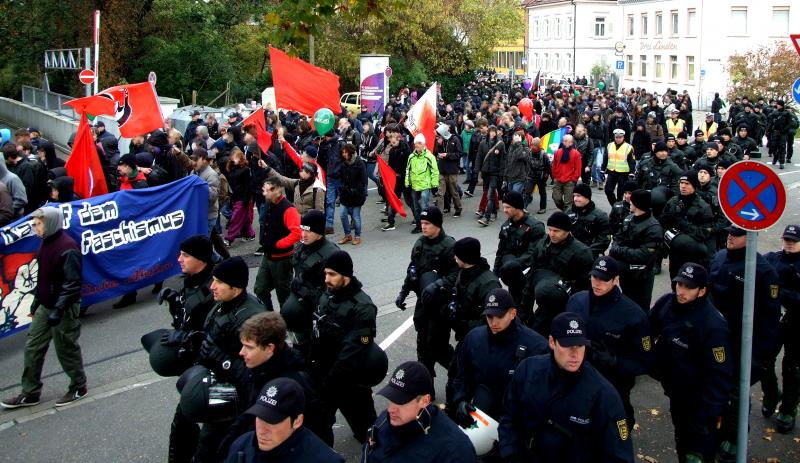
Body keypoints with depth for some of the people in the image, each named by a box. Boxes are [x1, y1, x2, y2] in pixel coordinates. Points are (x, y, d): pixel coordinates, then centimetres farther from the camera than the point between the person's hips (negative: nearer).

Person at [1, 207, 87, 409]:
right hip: (45, 307, 9)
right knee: (32, 347, 11)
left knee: (66, 349, 4)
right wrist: (37, 300, 19)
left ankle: (79, 387, 22)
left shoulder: (67, 248, -21)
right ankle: (30, 393, 20)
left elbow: (72, 283, -23)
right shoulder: (46, 243, 8)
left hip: (64, 309, -9)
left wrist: (59, 310, -25)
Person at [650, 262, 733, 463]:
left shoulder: (714, 325, -28)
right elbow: (648, 332, 8)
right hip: (675, 390, 6)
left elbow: (720, 376, -24)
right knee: (682, 440, 27)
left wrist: (707, 415, -25)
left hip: (698, 400, -6)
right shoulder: (665, 303, -11)